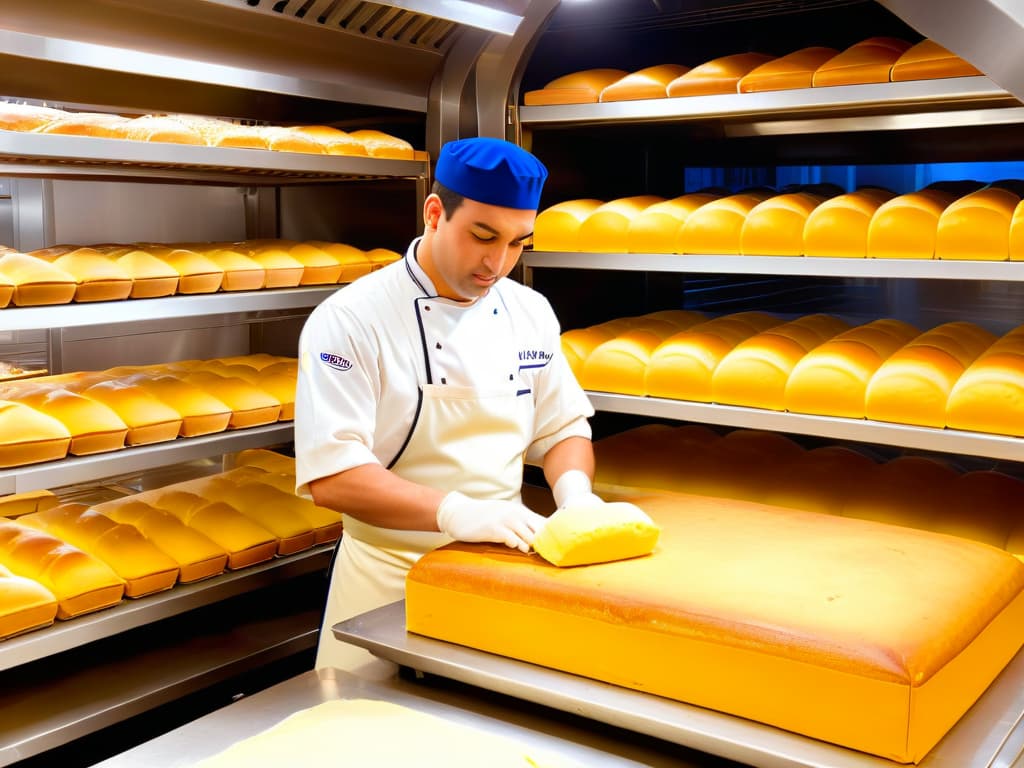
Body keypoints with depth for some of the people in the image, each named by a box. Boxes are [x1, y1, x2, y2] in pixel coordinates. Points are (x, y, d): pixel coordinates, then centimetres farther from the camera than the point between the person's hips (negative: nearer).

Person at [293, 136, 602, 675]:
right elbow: (331, 476, -23)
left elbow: (563, 427, 9)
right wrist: (454, 513, -34)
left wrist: (573, 491, -13)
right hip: (391, 583, -4)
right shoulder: (348, 320, -16)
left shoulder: (530, 312, 1)